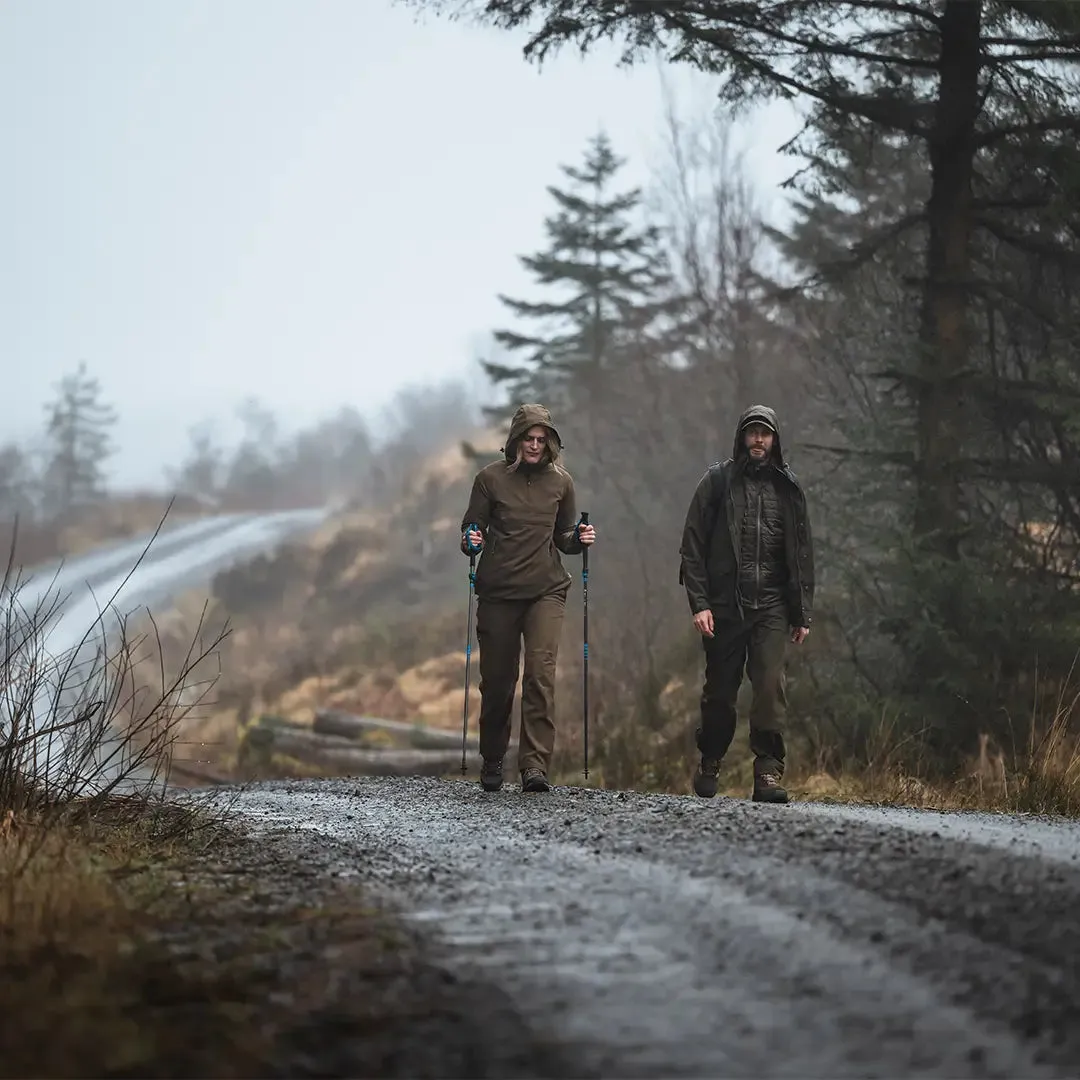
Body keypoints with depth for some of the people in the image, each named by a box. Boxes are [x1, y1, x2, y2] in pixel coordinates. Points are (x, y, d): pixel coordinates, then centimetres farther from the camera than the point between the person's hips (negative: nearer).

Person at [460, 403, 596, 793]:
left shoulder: (560, 481, 8)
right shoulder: (491, 478, 1)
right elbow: (472, 528, 6)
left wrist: (579, 539, -3)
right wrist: (471, 542, -15)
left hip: (546, 590, 1)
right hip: (498, 592, -1)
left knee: (541, 672, -15)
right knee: (497, 680, 4)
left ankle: (535, 764, -18)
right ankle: (492, 762, 23)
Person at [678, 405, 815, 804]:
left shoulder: (788, 488, 10)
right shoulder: (717, 481, 3)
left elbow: (801, 554, 14)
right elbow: (693, 546, -1)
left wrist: (802, 613, 10)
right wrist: (699, 602, -10)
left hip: (771, 606, 1)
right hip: (725, 603, -1)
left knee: (771, 686, -13)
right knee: (720, 690, 7)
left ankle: (768, 773, -13)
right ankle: (710, 764, 26)